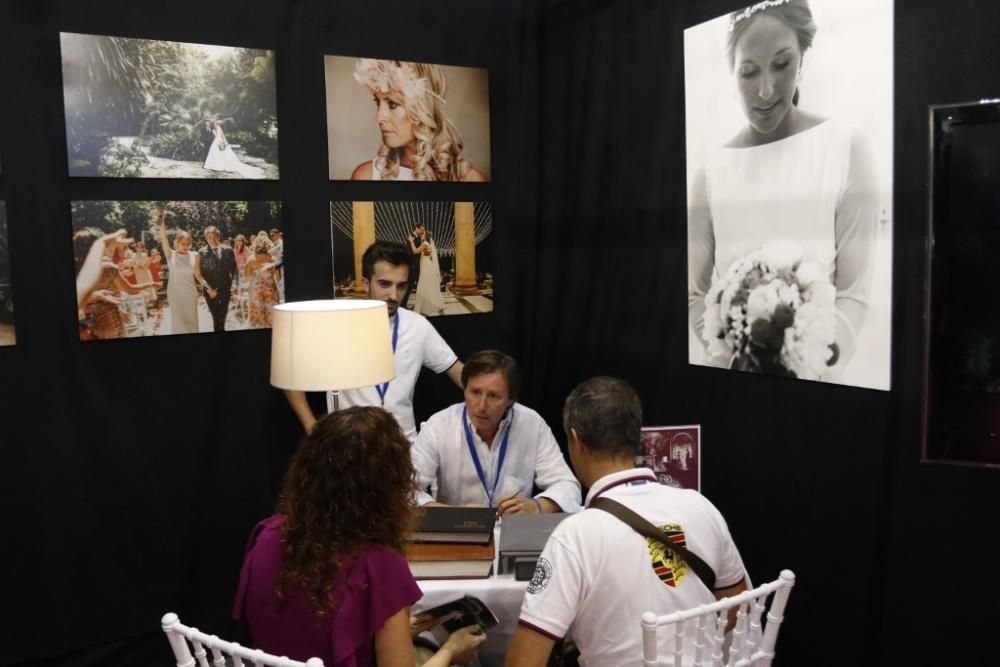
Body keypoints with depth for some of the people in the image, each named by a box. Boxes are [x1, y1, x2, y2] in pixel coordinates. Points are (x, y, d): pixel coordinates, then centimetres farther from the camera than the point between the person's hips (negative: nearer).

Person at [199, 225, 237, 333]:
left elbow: (233, 269, 6)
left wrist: (229, 285, -4)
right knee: (216, 318, 0)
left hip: (225, 289, 1)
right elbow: (200, 273, -3)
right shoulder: (202, 252, -1)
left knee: (222, 317, 4)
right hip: (210, 290, -1)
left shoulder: (228, 250, 4)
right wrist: (208, 288, -11)